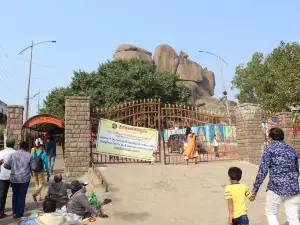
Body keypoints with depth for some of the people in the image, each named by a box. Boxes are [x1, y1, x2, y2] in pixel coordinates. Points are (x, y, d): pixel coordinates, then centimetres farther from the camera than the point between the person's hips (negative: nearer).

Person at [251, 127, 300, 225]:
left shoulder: (269, 150, -6)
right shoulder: (291, 150, 10)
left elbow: (262, 171, -12)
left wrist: (255, 189, -7)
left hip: (276, 188, -4)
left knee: (270, 213, 15)